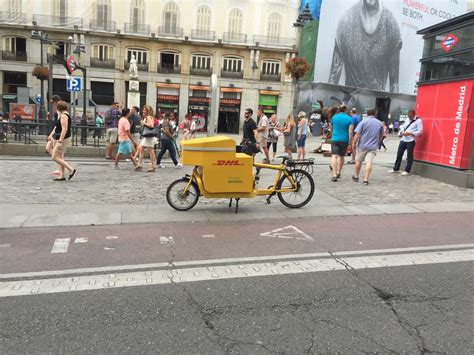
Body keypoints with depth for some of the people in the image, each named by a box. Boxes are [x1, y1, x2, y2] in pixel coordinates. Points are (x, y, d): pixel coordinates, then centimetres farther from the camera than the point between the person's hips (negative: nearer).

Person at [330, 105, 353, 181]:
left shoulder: (334, 117, 7)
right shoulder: (349, 119, -1)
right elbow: (350, 132, -9)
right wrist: (350, 143, -6)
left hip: (334, 139, 0)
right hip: (344, 140, 0)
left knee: (334, 156, -9)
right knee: (341, 156, 17)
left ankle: (334, 175, -21)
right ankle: (338, 172, 27)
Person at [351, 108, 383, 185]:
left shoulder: (364, 122, -6)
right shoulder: (380, 123, 6)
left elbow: (357, 134, -12)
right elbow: (381, 135, 19)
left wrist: (354, 143, -5)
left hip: (362, 145, -2)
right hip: (373, 146, 2)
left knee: (358, 161, 13)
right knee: (369, 162, -3)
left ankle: (356, 176, 25)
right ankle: (366, 179, -10)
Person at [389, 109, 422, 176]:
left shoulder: (418, 121, -5)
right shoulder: (407, 120, 15)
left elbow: (420, 131, -11)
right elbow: (403, 127, 23)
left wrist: (410, 133, -17)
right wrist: (402, 132, 0)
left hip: (411, 140, -7)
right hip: (403, 139, 7)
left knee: (409, 156, 0)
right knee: (399, 154, 9)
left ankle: (407, 171, 8)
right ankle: (395, 169, 20)